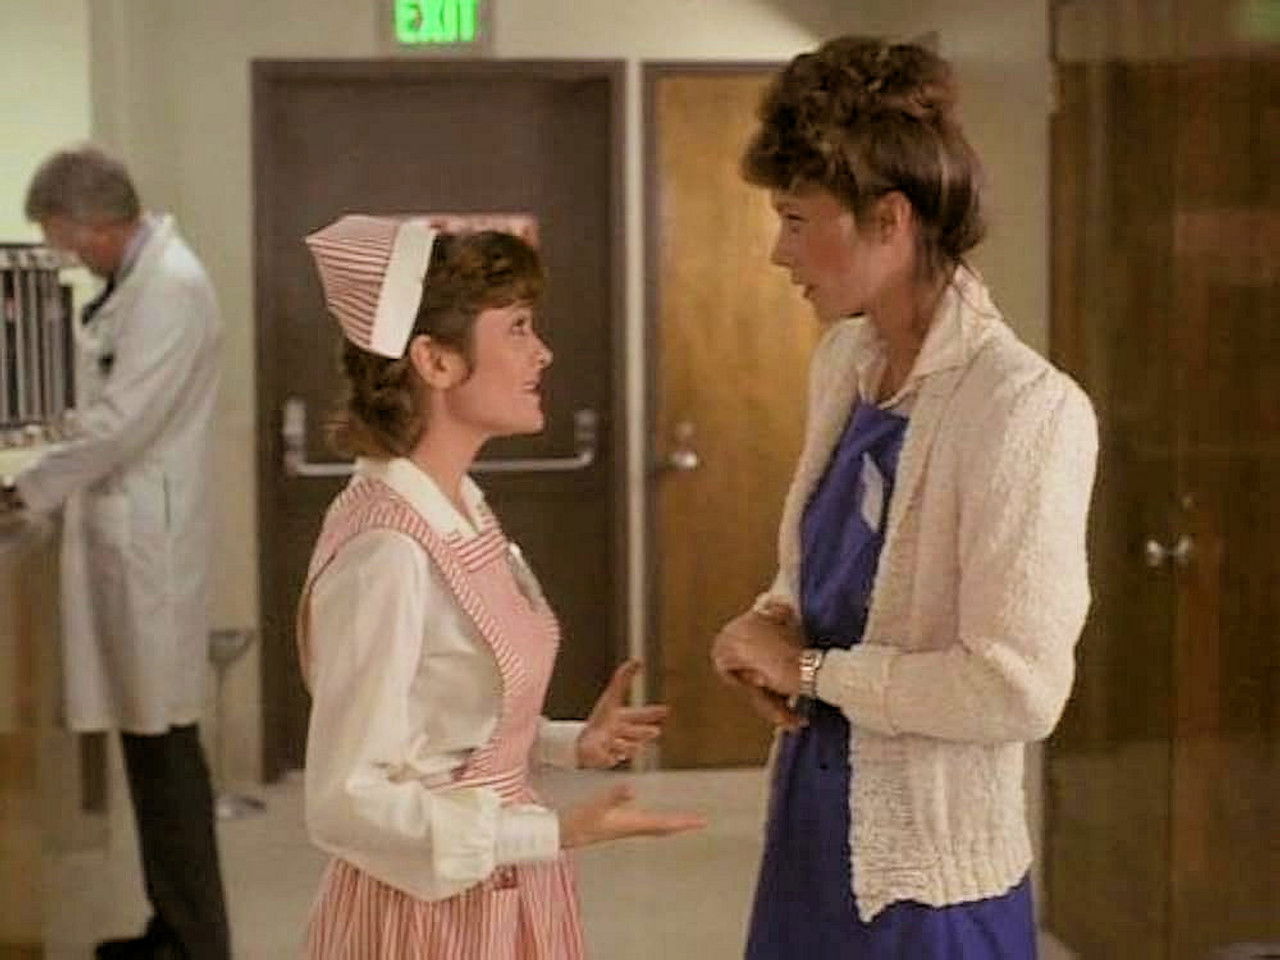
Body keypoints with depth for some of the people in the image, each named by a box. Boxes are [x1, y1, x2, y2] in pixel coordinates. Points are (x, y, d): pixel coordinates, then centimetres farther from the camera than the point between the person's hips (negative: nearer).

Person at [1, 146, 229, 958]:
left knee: (165, 741, -4)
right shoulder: (138, 279, 14)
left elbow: (121, 424, -20)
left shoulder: (171, 286, -18)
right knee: (147, 739, 14)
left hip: (148, 540, -10)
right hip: (125, 533, 10)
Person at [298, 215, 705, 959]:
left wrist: (571, 744, 1)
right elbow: (347, 802, -23)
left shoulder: (463, 509, 3)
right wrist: (558, 833, -25)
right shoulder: (386, 550, -23)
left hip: (505, 896, 8)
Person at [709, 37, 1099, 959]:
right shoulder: (844, 361, 3)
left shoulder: (1025, 408, -21)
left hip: (929, 867, -7)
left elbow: (1019, 688, -25)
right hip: (814, 815, 7)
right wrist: (775, 624, -3)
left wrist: (808, 668, -16)